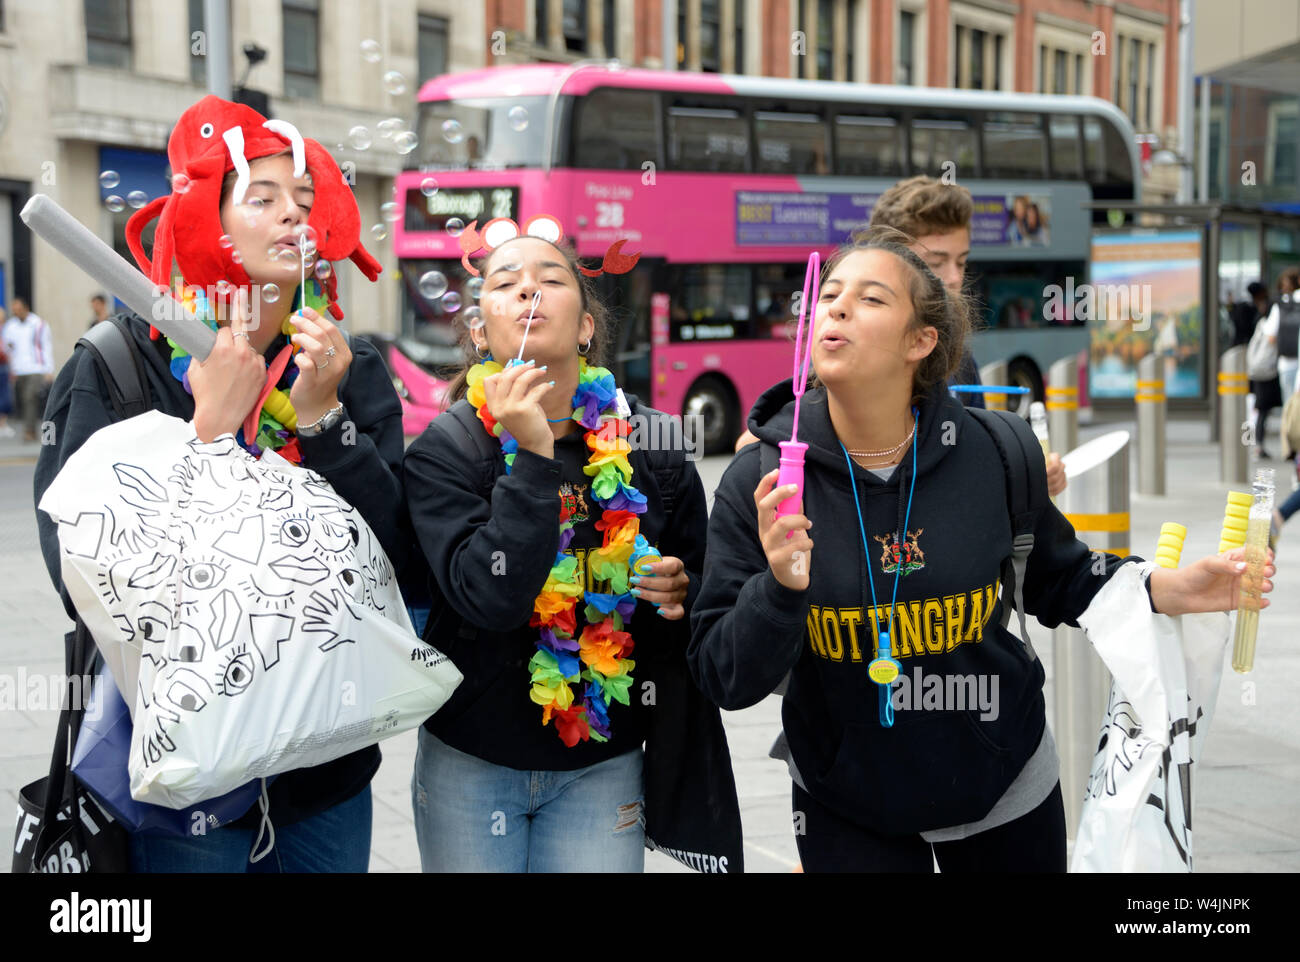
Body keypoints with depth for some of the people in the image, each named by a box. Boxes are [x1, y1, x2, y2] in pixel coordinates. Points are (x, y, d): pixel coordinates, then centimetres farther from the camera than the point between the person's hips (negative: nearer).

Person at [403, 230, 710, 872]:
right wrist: (534, 458, -28)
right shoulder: (443, 452, -10)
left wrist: (679, 592, -14)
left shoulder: (649, 446, -3)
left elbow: (701, 588, 9)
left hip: (603, 766, 2)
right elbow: (489, 600, -24)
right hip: (469, 763, -1)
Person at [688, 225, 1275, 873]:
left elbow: (1056, 579, 4)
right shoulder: (758, 483, -16)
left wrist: (1167, 589, -11)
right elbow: (725, 679, -16)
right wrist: (779, 588, -33)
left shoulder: (991, 456, -13)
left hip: (1003, 791, 2)